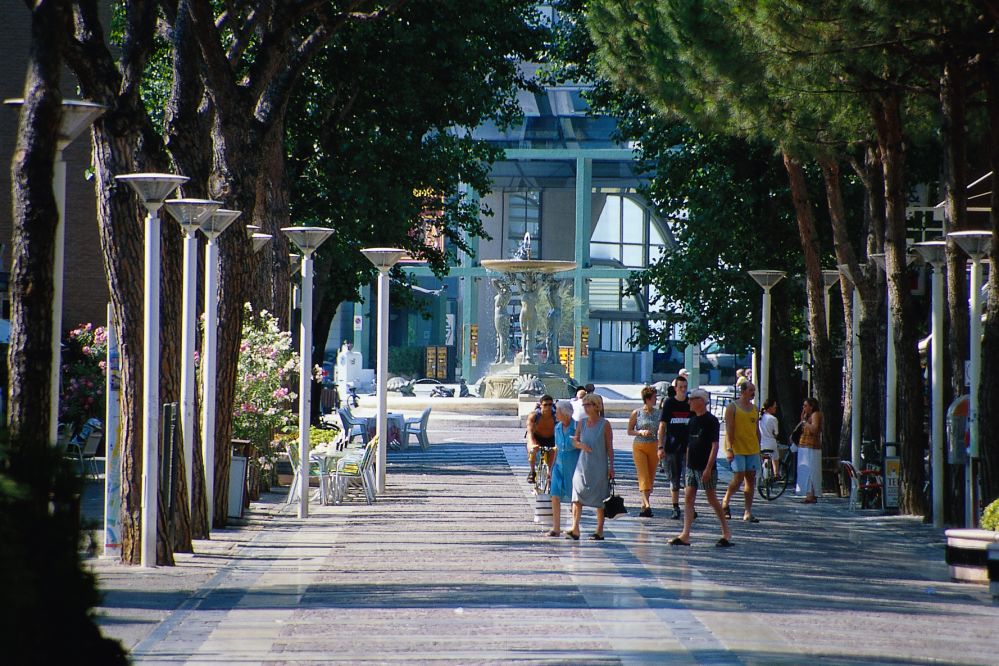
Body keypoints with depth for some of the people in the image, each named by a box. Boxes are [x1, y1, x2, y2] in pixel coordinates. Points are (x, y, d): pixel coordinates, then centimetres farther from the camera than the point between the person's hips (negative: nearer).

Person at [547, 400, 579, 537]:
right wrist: (551, 467, 18)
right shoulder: (558, 428, 7)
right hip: (559, 466, 5)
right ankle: (556, 528, 3)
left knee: (574, 498, 3)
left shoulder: (576, 427, -12)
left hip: (572, 466, -5)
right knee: (555, 496, -2)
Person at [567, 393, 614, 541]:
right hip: (583, 464, 4)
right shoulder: (582, 423, 7)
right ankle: (575, 529, -12)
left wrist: (611, 466, -5)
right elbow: (575, 441, 12)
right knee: (577, 495, -8)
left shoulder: (604, 424, -4)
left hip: (599, 466, -4)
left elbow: (609, 447, -2)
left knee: (599, 498, 3)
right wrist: (581, 445, -11)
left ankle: (600, 531, 11)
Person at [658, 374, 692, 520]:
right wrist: (661, 447, -6)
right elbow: (662, 426, 1)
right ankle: (676, 508, 13)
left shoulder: (691, 404, 6)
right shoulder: (669, 403, 2)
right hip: (672, 447, 0)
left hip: (688, 446, 0)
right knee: (674, 479, 6)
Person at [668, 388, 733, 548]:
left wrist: (708, 468, -20)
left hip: (705, 467, -8)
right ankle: (685, 535, -2)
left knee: (711, 498, 0)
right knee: (688, 498, 0)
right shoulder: (692, 421, 12)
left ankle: (726, 533, 12)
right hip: (692, 467, 8)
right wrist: (687, 465, 17)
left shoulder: (711, 421, -11)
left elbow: (714, 445, -15)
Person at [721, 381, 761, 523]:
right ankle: (725, 503, 9)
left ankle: (748, 512, 4)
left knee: (751, 479, 2)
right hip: (737, 450, -6)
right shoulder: (732, 407, -3)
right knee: (738, 478, -12)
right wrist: (729, 449, -17)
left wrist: (759, 448, 16)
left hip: (752, 450, 6)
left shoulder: (754, 408, 16)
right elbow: (729, 429, -10)